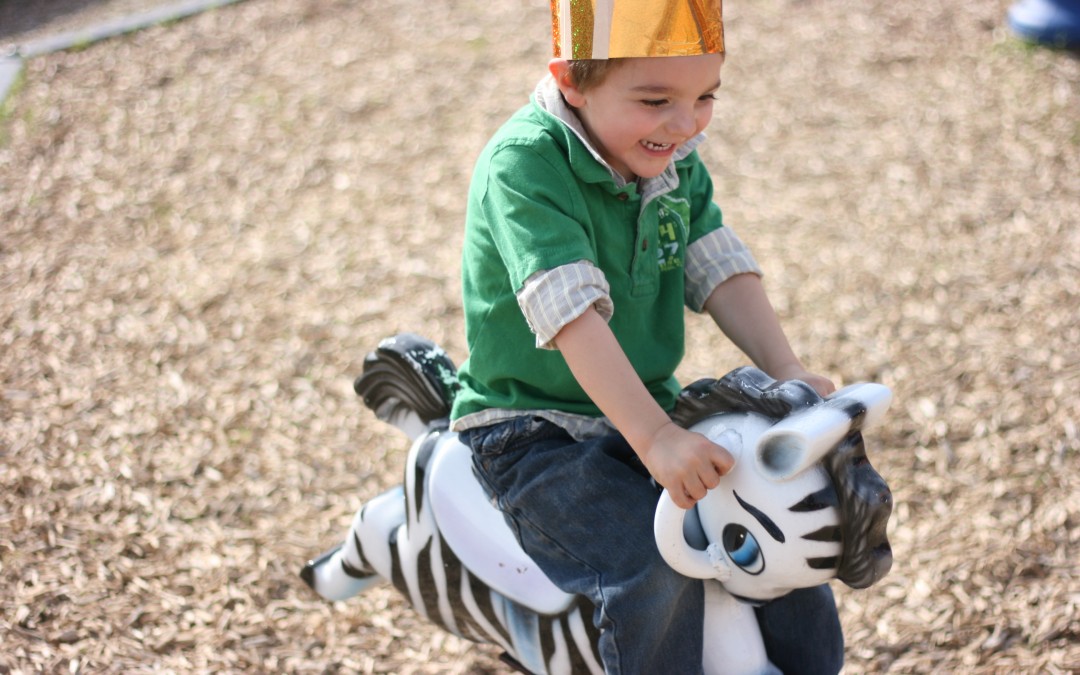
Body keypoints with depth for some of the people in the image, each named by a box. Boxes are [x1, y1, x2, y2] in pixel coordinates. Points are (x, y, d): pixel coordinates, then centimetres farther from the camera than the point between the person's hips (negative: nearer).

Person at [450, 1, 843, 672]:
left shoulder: (674, 159, 3)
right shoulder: (523, 165, -23)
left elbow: (722, 270, -2)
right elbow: (573, 313, -32)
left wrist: (788, 372, -17)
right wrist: (653, 437, -39)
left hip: (652, 408, 7)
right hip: (536, 433, -7)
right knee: (655, 570, -26)